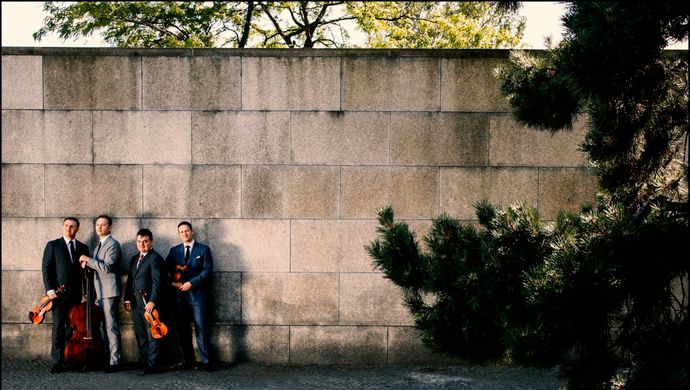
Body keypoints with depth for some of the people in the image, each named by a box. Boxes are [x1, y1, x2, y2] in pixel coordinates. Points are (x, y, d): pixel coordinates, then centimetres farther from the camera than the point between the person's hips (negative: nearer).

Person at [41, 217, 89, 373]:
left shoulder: (83, 247, 15)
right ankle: (58, 362, -5)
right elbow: (46, 268, 2)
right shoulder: (53, 245, 8)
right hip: (59, 293, -2)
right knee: (58, 326, -6)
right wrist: (49, 289, -9)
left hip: (78, 294, 2)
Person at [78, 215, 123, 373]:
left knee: (111, 327, -9)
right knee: (101, 326, 12)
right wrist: (87, 264, 3)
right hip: (99, 292, 9)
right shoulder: (99, 245, 20)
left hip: (109, 292, -9)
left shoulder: (113, 244, -9)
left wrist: (88, 260, -14)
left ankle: (114, 361, -8)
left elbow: (107, 267, -20)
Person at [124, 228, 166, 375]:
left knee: (152, 335, -4)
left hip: (149, 302, -8)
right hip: (136, 302, 8)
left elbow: (157, 281, -14)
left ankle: (152, 365, -4)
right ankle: (143, 361, 19)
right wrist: (127, 299, 8)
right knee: (140, 335, 12)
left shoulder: (155, 258, -7)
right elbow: (130, 279, 18)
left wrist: (152, 301, -21)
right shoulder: (135, 258, 18)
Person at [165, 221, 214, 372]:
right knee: (183, 329, 2)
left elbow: (207, 270, -4)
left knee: (200, 327, -8)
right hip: (179, 295, 3)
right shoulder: (174, 251, 15)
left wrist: (191, 283, -12)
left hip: (197, 294, -3)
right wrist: (172, 282, -9)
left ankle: (206, 361, -4)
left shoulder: (203, 249, 6)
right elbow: (166, 270, 10)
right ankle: (189, 360, 8)